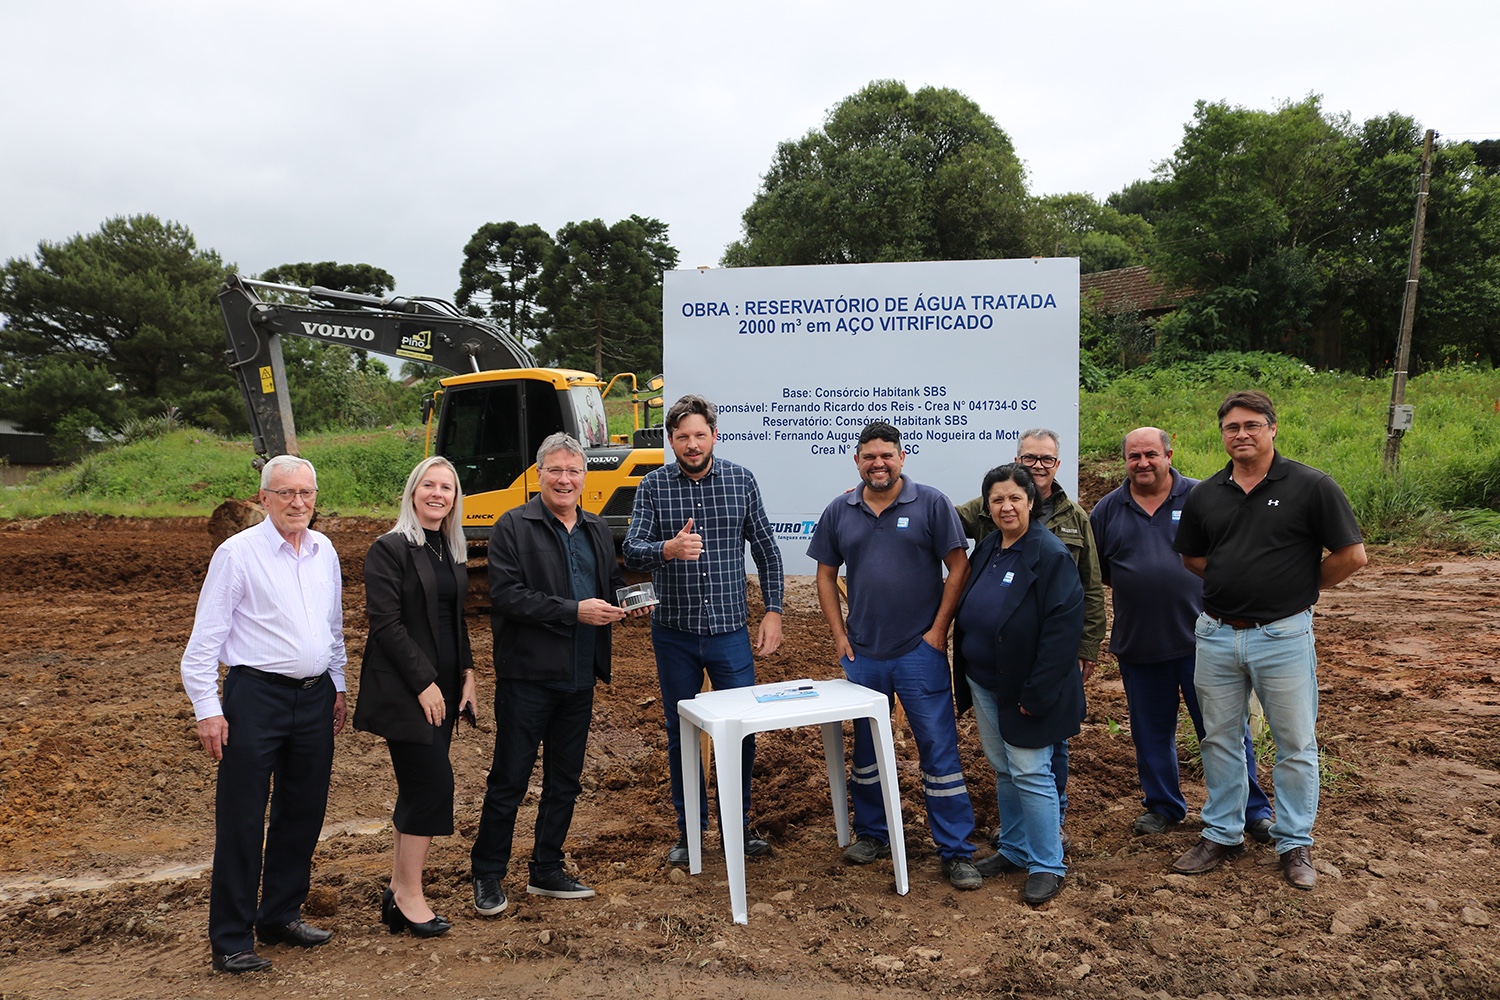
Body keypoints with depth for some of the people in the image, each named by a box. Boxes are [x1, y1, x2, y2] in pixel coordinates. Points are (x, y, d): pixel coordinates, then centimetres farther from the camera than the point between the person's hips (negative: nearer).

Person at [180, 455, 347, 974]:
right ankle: (230, 939, 12)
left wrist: (337, 686, 19)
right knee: (241, 820, 0)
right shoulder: (237, 552, -8)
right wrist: (208, 710, -12)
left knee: (303, 814, 13)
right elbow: (205, 638, -9)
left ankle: (280, 915, 29)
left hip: (314, 697, 6)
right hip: (256, 696, -6)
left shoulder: (324, 551, 9)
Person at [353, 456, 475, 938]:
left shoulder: (452, 550, 13)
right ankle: (408, 894, 5)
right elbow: (386, 623, -15)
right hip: (403, 690, -7)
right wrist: (423, 683, -17)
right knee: (433, 781, -9)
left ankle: (398, 890, 22)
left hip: (442, 686, 8)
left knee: (417, 788, 11)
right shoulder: (390, 549, -10)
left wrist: (466, 673, 8)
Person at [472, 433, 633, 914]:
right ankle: (487, 875, 18)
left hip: (579, 677, 6)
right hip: (527, 675, -6)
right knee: (509, 780, 3)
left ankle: (547, 870, 29)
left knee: (565, 781, 15)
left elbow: (613, 584, 22)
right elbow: (506, 594, -17)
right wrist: (574, 611, -21)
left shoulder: (597, 530, 13)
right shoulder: (513, 526, -7)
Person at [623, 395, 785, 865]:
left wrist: (773, 611, -1)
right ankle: (689, 828, 27)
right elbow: (631, 552, -11)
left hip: (730, 629, 0)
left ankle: (739, 823, 25)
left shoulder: (741, 480, -1)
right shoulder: (653, 486, -3)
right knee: (680, 733, 11)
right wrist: (668, 549, -32)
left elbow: (766, 550, 4)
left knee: (741, 730, 5)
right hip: (674, 632, 0)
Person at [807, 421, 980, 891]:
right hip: (862, 653, 4)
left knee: (939, 747, -1)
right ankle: (871, 834, 31)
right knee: (865, 745, 14)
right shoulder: (839, 512, 6)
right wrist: (839, 635, 3)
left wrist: (939, 629, -8)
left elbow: (958, 568, -4)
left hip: (920, 651, -4)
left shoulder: (931, 504, -5)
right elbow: (826, 576, 11)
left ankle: (956, 851, 9)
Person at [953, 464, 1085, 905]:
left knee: (1029, 773, -3)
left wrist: (1037, 693, -20)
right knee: (1002, 769, 16)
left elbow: (1062, 627, -19)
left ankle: (1047, 865, 12)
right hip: (984, 684, 8)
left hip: (1025, 688, -7)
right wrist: (964, 675, 11)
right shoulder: (984, 550, 8)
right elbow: (967, 614, 16)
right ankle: (1014, 850, 31)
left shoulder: (1050, 555, -15)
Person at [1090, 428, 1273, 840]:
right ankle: (1162, 805, 30)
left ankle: (1253, 810, 19)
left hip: (1200, 638, -2)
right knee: (1151, 732, 14)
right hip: (1137, 645, 3)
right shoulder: (1108, 509, 5)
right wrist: (1137, 587, 2)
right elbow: (1095, 571, 12)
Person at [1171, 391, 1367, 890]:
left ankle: (1295, 844, 23)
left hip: (1283, 636, -4)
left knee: (1296, 744, 8)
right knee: (1219, 740, 13)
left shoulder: (1311, 486, -8)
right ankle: (1221, 834, 28)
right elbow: (1192, 557, 17)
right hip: (1216, 634, 4)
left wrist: (1299, 586, 1)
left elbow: (1351, 555, -7)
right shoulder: (1204, 494, 4)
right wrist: (1238, 581, 9)